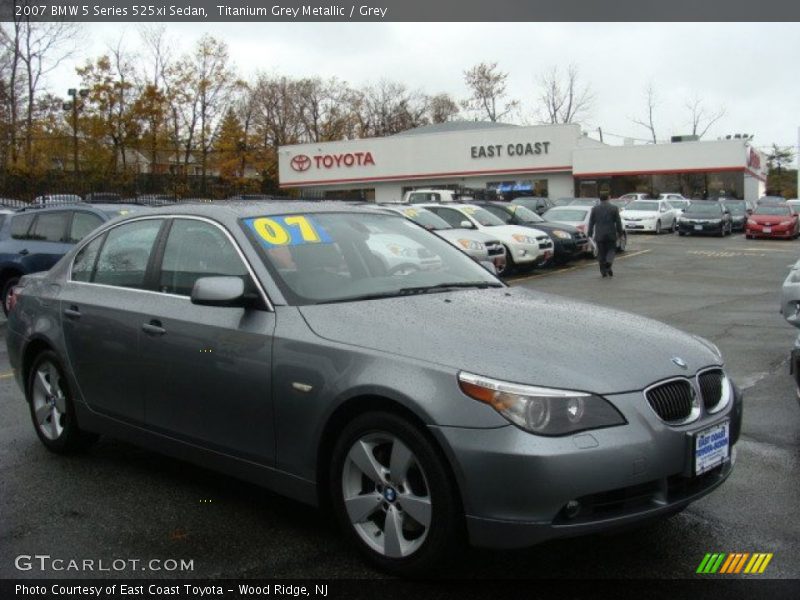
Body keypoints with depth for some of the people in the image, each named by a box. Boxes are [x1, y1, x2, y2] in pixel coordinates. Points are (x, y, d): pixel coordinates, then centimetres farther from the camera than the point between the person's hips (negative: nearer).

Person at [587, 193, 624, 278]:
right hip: (611, 235, -1)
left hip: (599, 235, 1)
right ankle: (608, 263, -16)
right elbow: (618, 222, 0)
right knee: (611, 250, 12)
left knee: (601, 252, 8)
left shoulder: (595, 208, 0)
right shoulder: (614, 208, -1)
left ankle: (603, 271, 6)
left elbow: (591, 222, 3)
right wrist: (620, 232, 10)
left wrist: (590, 233, 10)